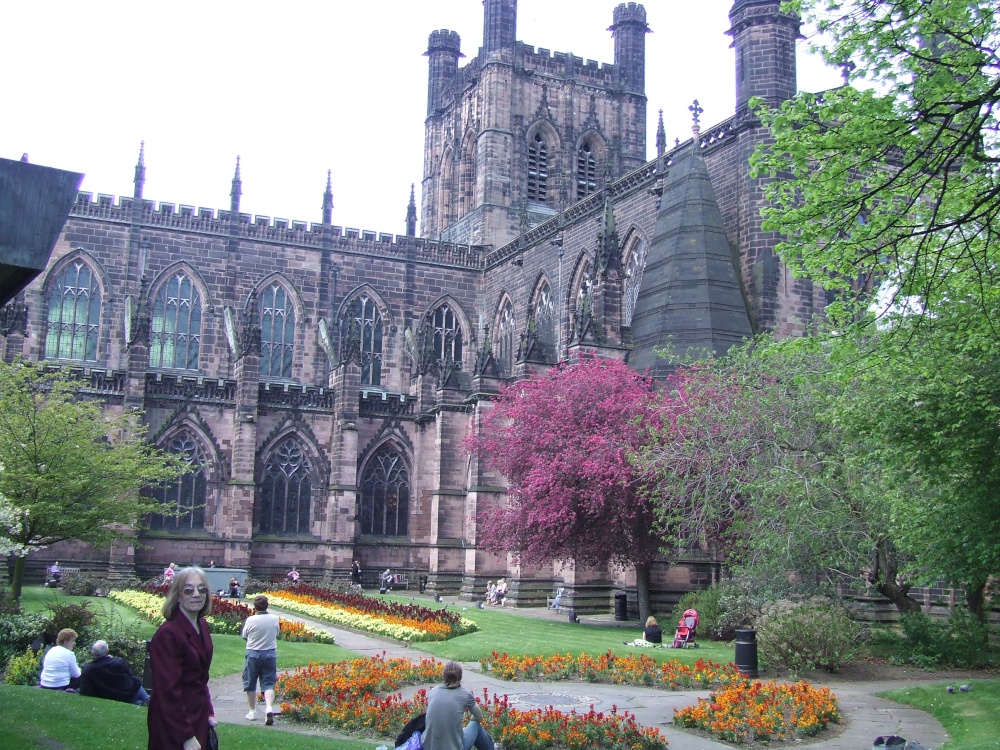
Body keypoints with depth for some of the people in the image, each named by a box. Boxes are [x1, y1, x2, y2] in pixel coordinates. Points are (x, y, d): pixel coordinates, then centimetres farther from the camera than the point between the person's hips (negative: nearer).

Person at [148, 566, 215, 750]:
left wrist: (209, 711, 9)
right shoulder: (167, 634, -20)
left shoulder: (202, 627, 6)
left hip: (198, 719, 8)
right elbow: (169, 691, -21)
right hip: (174, 727, -8)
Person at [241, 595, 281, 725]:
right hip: (270, 654, 2)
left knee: (250, 683, 15)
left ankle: (252, 712, 21)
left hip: (253, 653, -2)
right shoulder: (275, 619, -4)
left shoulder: (251, 620, -13)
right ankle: (269, 708, -19)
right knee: (268, 684, 4)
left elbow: (244, 636, 1)